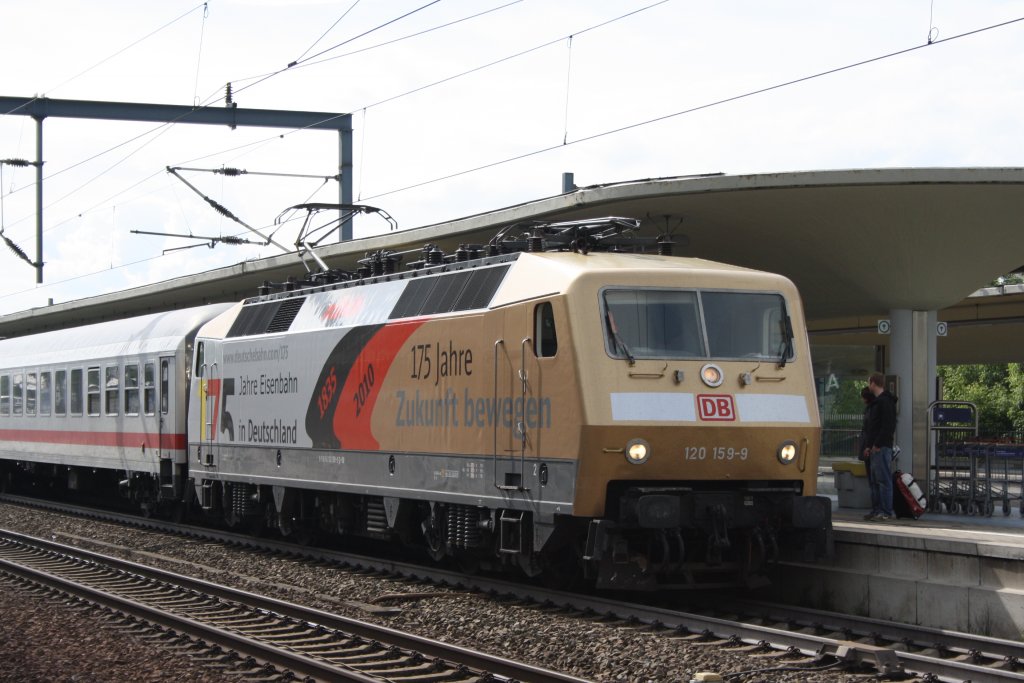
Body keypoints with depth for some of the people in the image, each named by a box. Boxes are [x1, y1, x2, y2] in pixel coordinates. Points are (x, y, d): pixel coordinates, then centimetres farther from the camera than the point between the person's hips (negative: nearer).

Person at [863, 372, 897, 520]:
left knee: (883, 480, -10)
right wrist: (868, 446, 16)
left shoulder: (885, 402, -11)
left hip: (881, 447, -10)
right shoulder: (876, 402, 21)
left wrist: (877, 445, -19)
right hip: (874, 448, 10)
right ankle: (877, 510, 14)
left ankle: (887, 512, -10)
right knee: (874, 480, 11)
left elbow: (888, 426, -19)